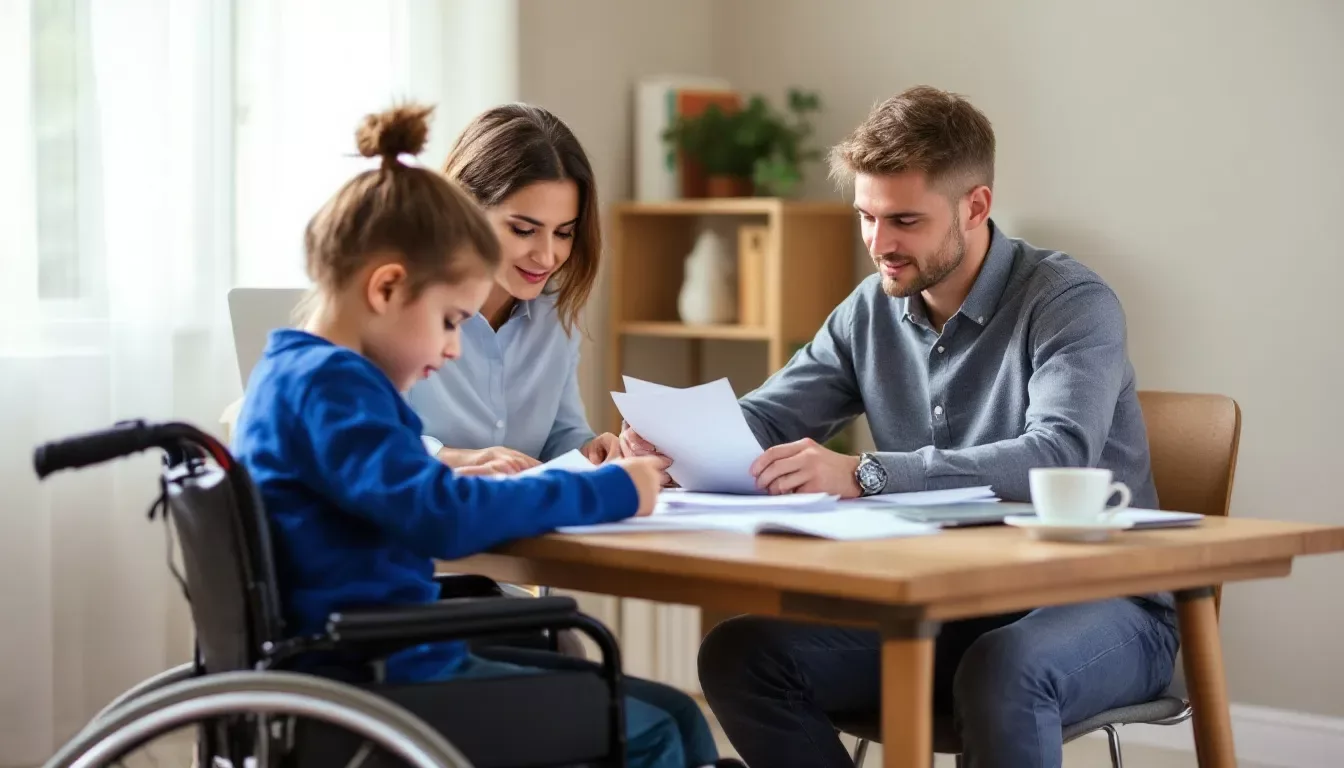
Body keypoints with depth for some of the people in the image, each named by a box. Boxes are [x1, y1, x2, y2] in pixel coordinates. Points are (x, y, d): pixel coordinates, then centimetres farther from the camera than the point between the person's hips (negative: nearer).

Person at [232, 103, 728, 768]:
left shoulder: (296, 373, 15)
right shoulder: (329, 383, -18)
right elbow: (443, 519, -28)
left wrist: (449, 482, 9)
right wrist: (608, 492, -18)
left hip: (383, 666, 10)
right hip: (384, 685, -10)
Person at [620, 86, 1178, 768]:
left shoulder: (1069, 302, -14)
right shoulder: (871, 312, 6)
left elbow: (1059, 456, -31)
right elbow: (760, 419, 9)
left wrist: (864, 475, -41)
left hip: (1094, 602, -6)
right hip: (943, 608, 6)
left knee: (1003, 671, -39)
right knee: (738, 655, -12)